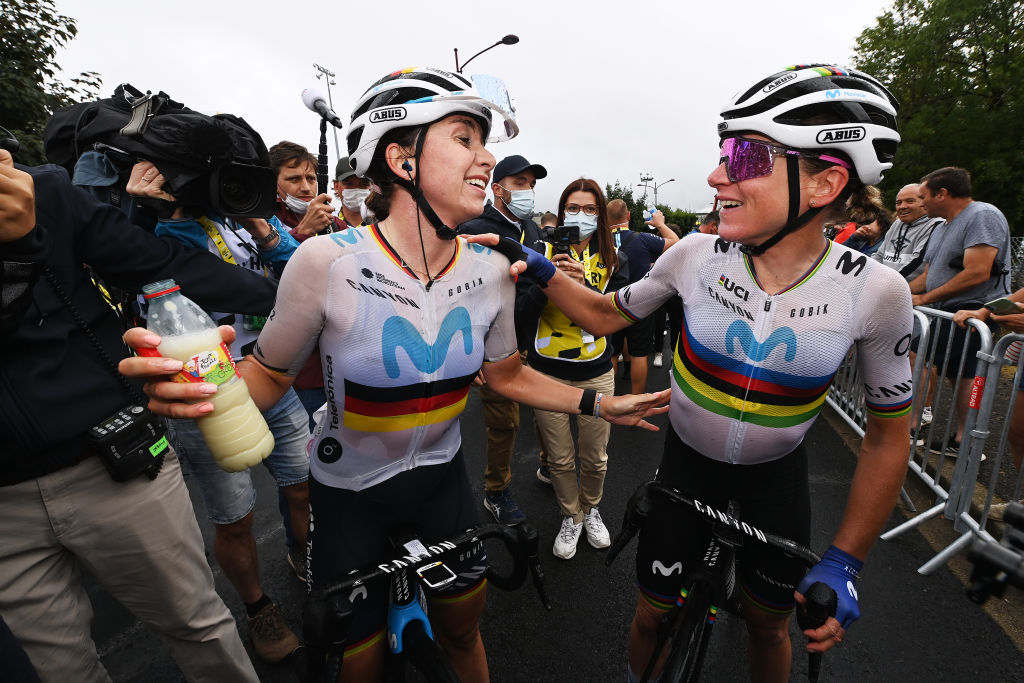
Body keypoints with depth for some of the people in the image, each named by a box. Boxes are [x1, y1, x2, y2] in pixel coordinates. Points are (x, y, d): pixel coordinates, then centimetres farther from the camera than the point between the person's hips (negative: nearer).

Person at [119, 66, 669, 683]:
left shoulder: (491, 270, -12)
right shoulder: (328, 261, -23)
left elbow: (507, 375, 2)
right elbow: (270, 376, -11)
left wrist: (598, 404, -4)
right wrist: (206, 384, -33)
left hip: (440, 477, 3)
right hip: (350, 490, -2)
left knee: (463, 632, 24)